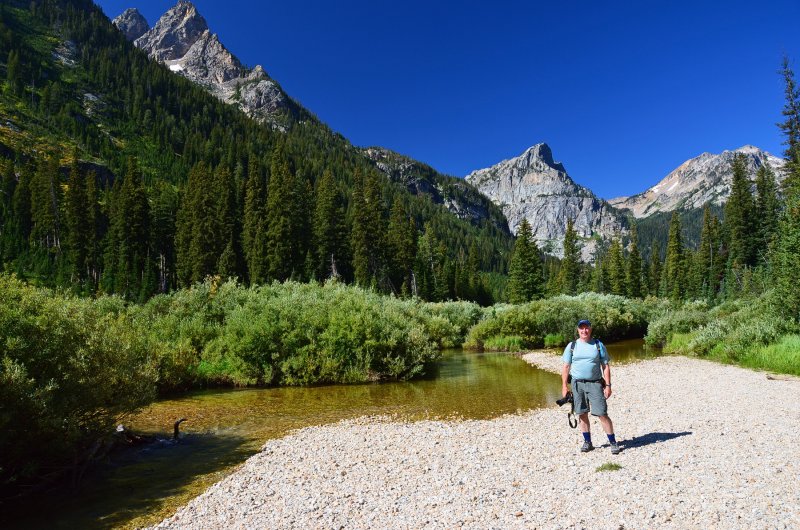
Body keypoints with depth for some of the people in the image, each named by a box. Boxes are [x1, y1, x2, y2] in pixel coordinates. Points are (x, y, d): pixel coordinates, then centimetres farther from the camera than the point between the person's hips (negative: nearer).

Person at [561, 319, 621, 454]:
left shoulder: (598, 345, 4)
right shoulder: (572, 346, 5)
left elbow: (605, 366, 4)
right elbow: (566, 367, 5)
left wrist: (608, 385, -3)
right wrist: (564, 386, 0)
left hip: (595, 383, -1)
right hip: (577, 384, 2)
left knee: (602, 414, -5)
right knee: (582, 414, 7)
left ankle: (613, 442, 8)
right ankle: (587, 442, 20)